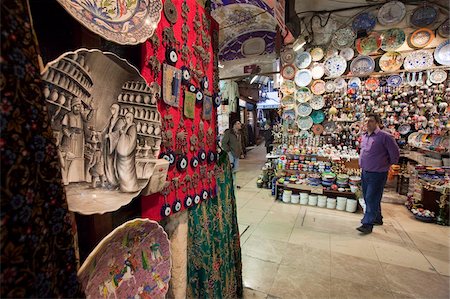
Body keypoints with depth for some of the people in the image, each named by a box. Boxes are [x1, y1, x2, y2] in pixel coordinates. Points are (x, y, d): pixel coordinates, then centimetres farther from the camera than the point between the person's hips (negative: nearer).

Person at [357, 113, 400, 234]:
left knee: (372, 199, -4)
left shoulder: (385, 136, -14)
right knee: (367, 198, 17)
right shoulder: (364, 136, 8)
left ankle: (368, 224, 5)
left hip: (377, 174, -8)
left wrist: (389, 164, 3)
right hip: (365, 172, 8)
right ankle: (377, 218, 35)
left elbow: (395, 153, -9)